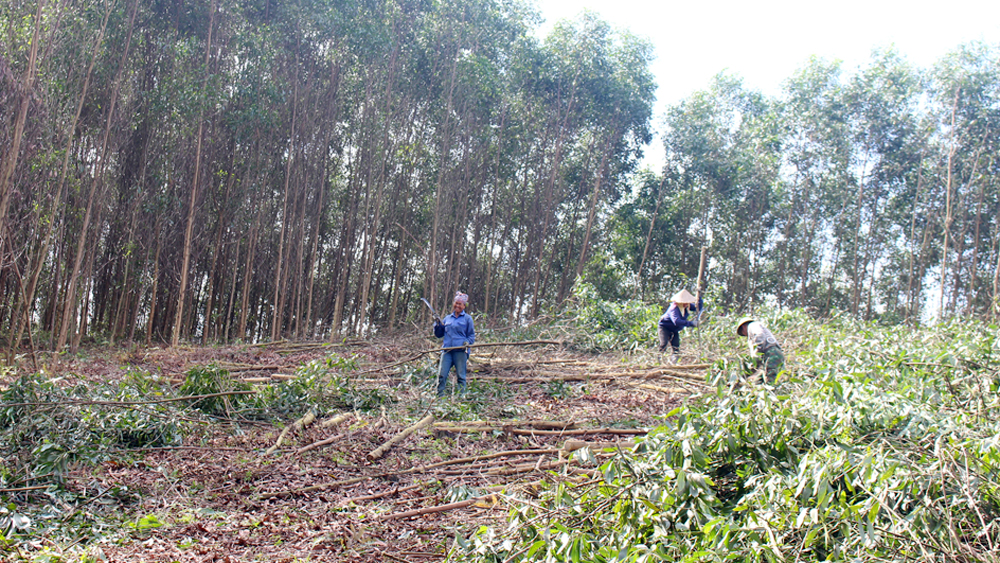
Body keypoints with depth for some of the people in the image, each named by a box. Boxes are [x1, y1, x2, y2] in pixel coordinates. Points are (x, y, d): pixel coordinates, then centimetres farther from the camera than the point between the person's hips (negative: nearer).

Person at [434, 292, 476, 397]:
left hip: (460, 351, -3)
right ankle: (440, 396, 0)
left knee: (460, 375, -2)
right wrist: (437, 325, 4)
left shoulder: (467, 319, 10)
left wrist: (468, 342, -12)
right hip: (447, 350, 3)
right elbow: (439, 334, 22)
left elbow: (472, 335, 9)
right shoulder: (447, 318, 20)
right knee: (442, 374, -5)